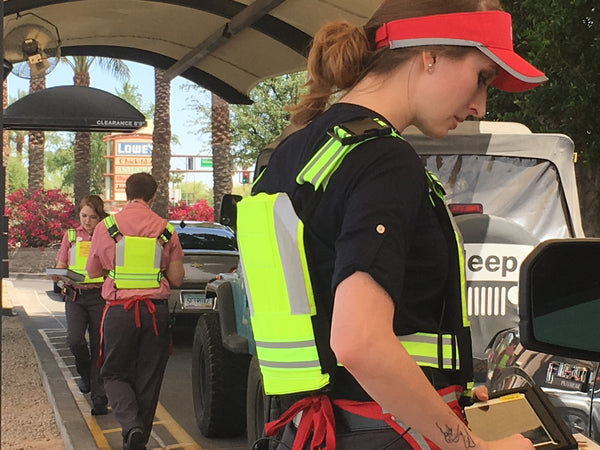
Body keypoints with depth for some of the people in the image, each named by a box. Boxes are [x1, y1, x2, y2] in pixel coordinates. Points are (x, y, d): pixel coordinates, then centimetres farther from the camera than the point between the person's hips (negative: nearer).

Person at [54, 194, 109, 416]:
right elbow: (60, 268, 11)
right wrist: (58, 275, -12)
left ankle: (99, 399, 4)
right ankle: (85, 373, 16)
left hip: (100, 296, -1)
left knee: (99, 346, -3)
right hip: (74, 295, 1)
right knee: (74, 339, -16)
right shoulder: (71, 235, 10)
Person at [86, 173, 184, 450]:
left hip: (119, 312, -1)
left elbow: (93, 272, 11)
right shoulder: (166, 230, 1)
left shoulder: (107, 227, -1)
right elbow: (176, 279, 4)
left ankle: (131, 425, -13)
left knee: (115, 374, 11)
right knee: (148, 379, 12)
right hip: (156, 311, 1)